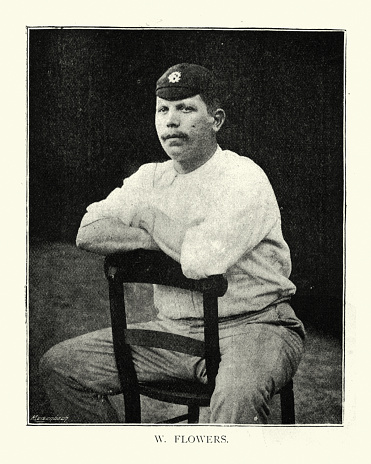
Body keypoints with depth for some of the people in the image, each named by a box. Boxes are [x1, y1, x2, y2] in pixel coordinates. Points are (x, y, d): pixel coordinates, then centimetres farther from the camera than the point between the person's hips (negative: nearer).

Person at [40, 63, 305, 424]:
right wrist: (163, 241, -11)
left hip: (251, 326, -6)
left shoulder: (244, 179, -11)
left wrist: (149, 217, -8)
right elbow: (88, 233, 0)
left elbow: (201, 262, -25)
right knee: (59, 365, -1)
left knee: (237, 395, -40)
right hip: (174, 329, 6)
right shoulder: (151, 178, 10)